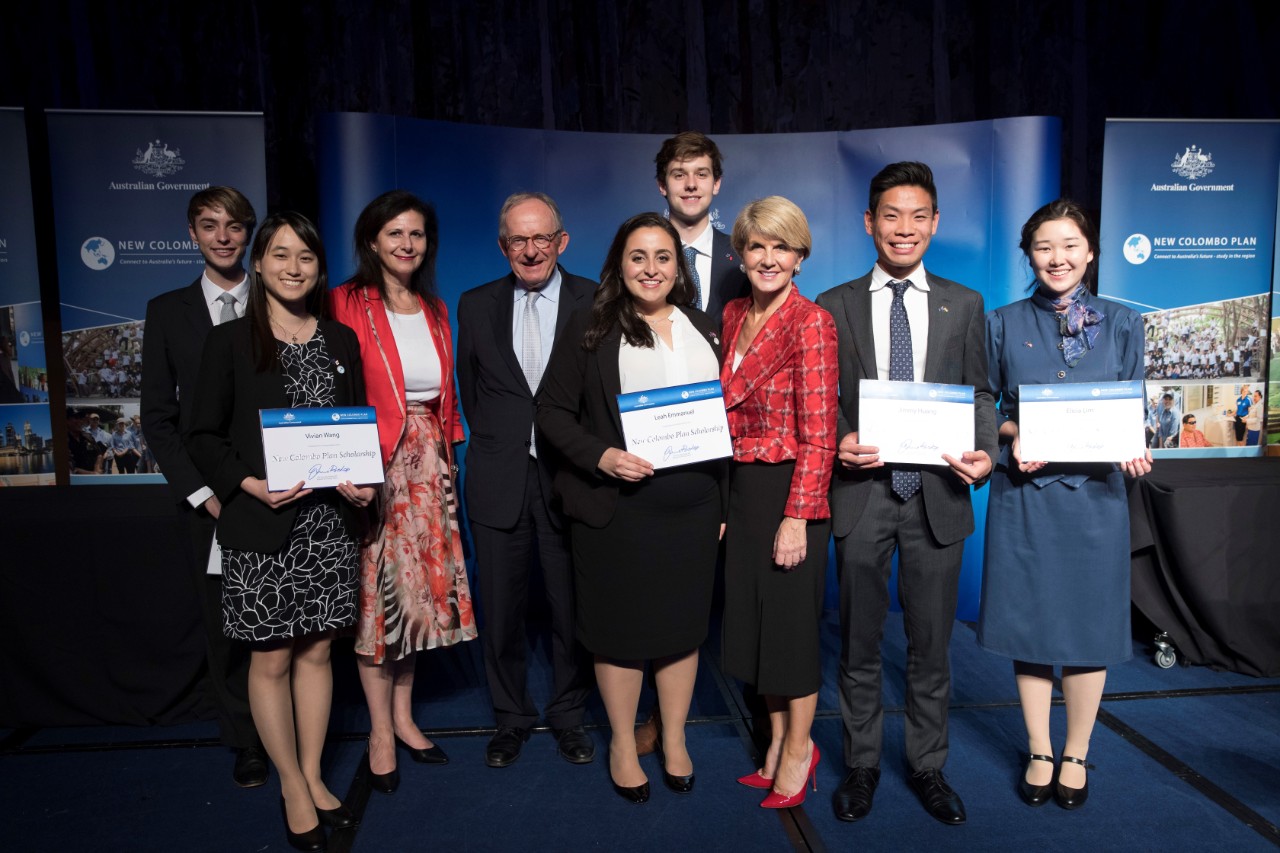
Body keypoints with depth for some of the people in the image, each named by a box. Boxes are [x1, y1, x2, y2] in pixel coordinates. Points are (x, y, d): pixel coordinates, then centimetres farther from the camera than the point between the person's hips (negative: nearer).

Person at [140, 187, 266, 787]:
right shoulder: (168, 311, 6)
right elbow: (158, 417, 4)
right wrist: (201, 491, -6)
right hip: (210, 500, 1)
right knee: (226, 629, 10)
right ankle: (246, 744, 28)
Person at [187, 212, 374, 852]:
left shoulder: (342, 340, 9)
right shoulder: (229, 342, -1)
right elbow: (204, 434, -1)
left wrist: (364, 483, -5)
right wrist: (250, 484, -17)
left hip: (330, 520, 3)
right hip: (262, 525, -3)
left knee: (316, 651, 12)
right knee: (271, 658, 7)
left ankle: (313, 776, 28)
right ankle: (293, 787, 24)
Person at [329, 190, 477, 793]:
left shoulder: (435, 310, 13)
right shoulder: (348, 304, -5)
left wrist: (445, 454, 9)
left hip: (428, 465, 6)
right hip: (374, 466, -5)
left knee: (419, 587, 11)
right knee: (377, 590, 1)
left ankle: (403, 715, 28)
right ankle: (380, 733, 17)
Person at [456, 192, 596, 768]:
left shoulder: (594, 302, 0)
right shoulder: (475, 306, 7)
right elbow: (469, 389, 13)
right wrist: (496, 441, 7)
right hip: (498, 480, 2)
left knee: (573, 607, 10)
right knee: (500, 607, 11)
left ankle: (568, 715, 30)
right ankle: (510, 719, 31)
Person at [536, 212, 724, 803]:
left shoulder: (703, 330, 10)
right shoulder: (590, 328, -2)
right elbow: (553, 410, -3)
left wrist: (725, 499, 9)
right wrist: (601, 456, -18)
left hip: (693, 505, 4)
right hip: (616, 507, -3)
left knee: (683, 623, 13)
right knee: (621, 628, 9)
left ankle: (674, 741, 33)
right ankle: (623, 743, 31)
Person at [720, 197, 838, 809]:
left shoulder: (810, 322, -13)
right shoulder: (734, 316, 9)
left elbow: (818, 434, -15)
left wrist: (797, 516, -19)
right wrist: (725, 500, 9)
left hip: (789, 491, -7)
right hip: (742, 489, 7)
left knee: (791, 619, 6)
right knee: (754, 615, 16)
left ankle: (799, 749, 29)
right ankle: (778, 741, 35)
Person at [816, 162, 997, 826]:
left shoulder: (964, 305, 8)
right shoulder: (835, 305, 4)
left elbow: (979, 392, 9)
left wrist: (984, 451, -10)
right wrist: (838, 441, -15)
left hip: (938, 495, 1)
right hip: (862, 494, -1)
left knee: (931, 645, 13)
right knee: (859, 645, 11)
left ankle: (928, 767, 32)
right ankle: (861, 765, 29)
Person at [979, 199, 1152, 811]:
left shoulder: (1122, 324, 6)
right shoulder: (1004, 324, 5)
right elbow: (988, 410, 8)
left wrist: (1133, 451, -13)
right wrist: (1014, 435, -12)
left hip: (1095, 490, 0)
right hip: (1023, 491, 0)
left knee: (1089, 622, 7)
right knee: (1029, 619, 6)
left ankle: (1076, 756, 26)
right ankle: (1039, 753, 24)